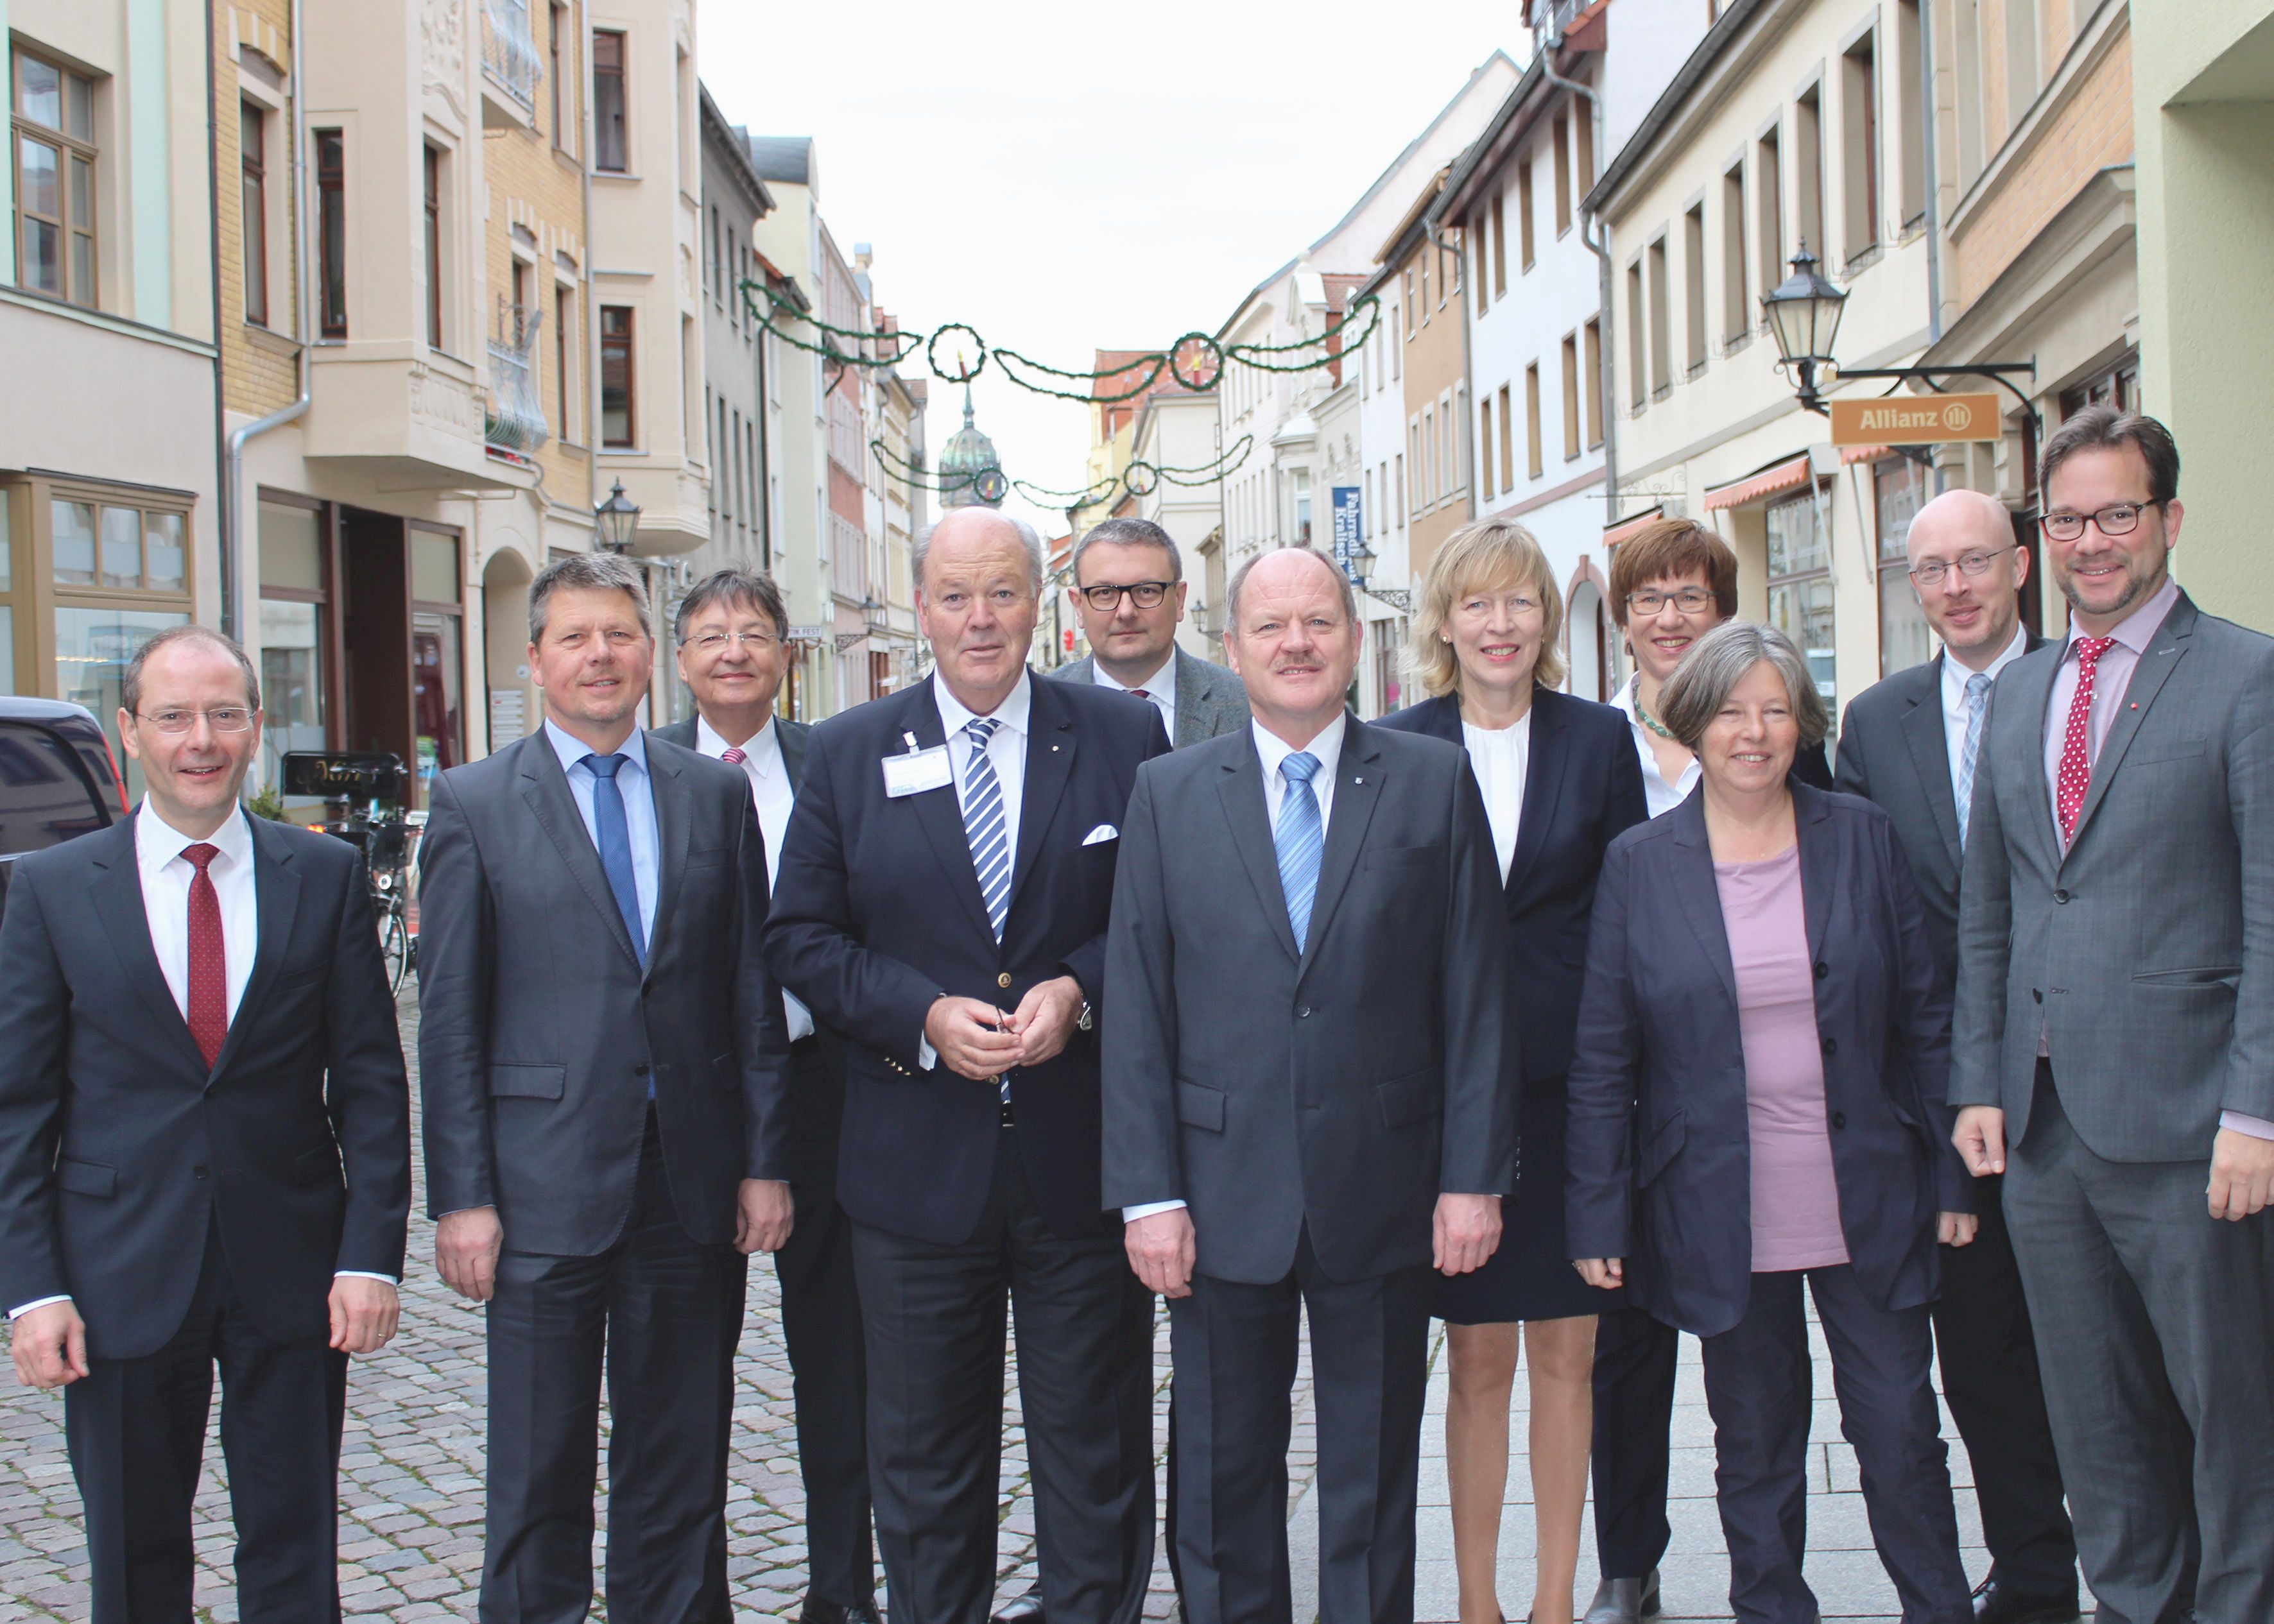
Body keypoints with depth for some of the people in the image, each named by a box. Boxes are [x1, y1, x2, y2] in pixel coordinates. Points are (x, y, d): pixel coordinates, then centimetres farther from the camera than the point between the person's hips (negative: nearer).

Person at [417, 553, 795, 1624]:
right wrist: (462, 1197, -7)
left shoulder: (716, 794, 8)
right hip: (544, 1185, -2)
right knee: (538, 1470, 7)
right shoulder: (474, 804, 1)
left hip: (691, 1181, 2)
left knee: (680, 1466, 13)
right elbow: (448, 1019, -2)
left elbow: (754, 991, 7)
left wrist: (764, 1161, 2)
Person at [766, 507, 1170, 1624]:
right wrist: (924, 1015, -13)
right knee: (923, 1459, 13)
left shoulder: (1124, 738, 1)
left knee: (1094, 1449, 11)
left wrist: (1077, 990, -16)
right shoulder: (847, 754, 4)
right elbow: (802, 937, 2)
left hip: (1084, 1156, -1)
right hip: (918, 1164, 1)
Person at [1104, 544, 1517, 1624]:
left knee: (1374, 1484, 12)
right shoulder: (1169, 794, 4)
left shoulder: (1435, 783, 2)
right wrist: (1149, 1193, -6)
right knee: (1224, 1482, 11)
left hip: (1382, 1198, 0)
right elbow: (1137, 1009, 0)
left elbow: (1477, 995, 0)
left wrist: (1475, 1175, -5)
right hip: (1224, 1198, 1)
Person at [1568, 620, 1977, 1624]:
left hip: (1868, 1205, 1)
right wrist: (1598, 1218, -2)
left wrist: (1953, 1175, 3)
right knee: (1754, 1449, 9)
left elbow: (1923, 1020, 6)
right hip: (1719, 1219, -1)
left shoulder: (1863, 840, 3)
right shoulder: (1639, 865, 0)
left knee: (1901, 1431, 5)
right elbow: (1601, 1061, 1)